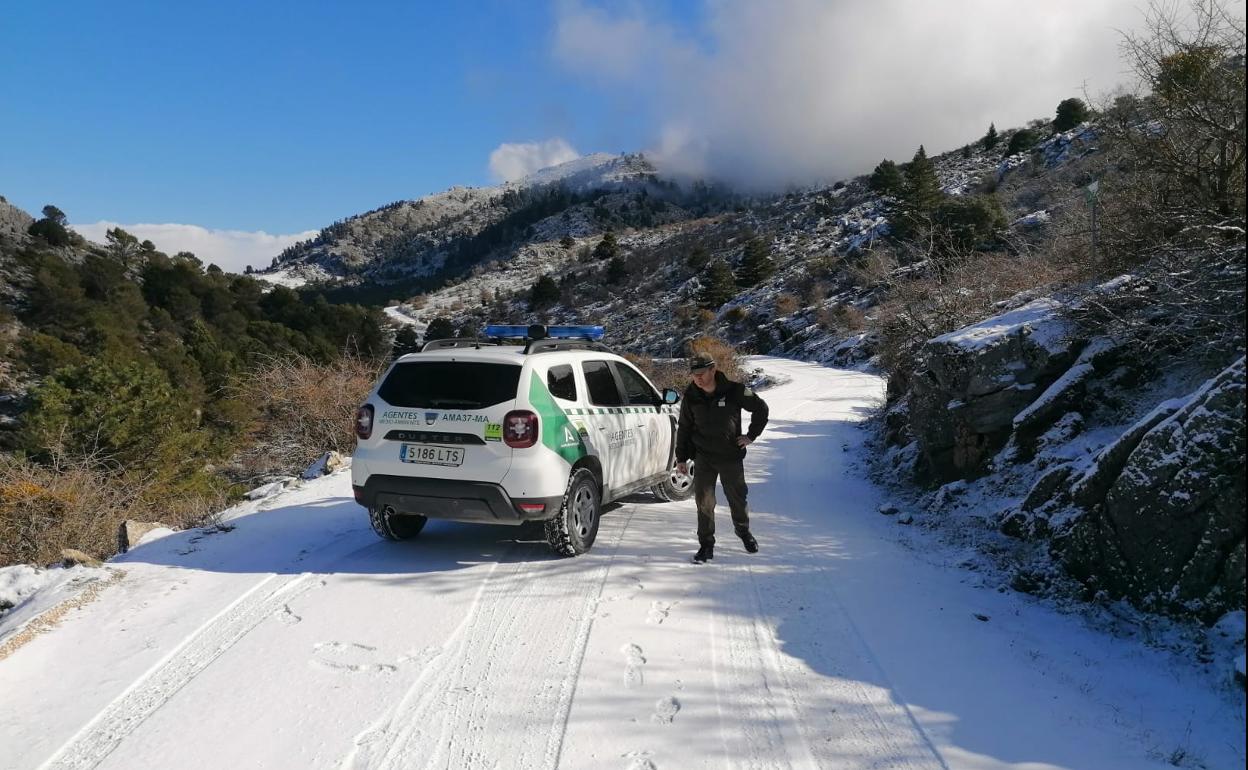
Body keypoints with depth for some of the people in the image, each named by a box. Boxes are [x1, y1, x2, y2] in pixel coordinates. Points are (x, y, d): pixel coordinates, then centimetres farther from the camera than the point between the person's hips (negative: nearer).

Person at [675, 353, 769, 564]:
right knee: (704, 501, -2)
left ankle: (743, 532, 40)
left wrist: (751, 436, 0)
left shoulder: (734, 390, -12)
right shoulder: (691, 396, -4)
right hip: (703, 457, 1)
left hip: (731, 455, -1)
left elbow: (761, 408, 2)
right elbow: (684, 428, 7)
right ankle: (706, 545, 8)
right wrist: (681, 457, 7)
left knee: (737, 497, 13)